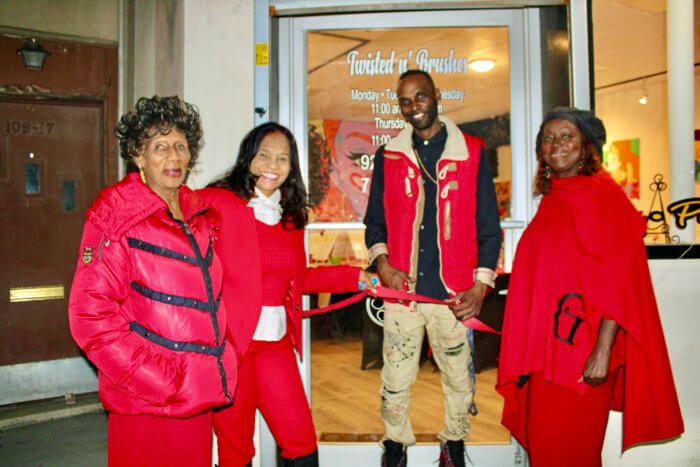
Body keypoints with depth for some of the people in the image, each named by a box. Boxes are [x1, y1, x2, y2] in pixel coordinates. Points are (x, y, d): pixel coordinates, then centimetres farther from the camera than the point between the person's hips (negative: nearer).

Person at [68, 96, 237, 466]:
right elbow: (90, 316, -14)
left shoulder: (199, 215, 11)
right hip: (145, 402, -6)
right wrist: (161, 382, -17)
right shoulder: (116, 217, -9)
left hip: (197, 395, 6)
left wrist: (220, 367, 11)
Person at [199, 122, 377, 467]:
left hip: (276, 341, 5)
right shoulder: (216, 202, -6)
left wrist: (355, 277, 18)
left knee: (301, 439, 5)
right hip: (228, 341, -4)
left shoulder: (290, 215, 13)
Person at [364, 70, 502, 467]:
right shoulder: (388, 156, 9)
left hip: (454, 292, -1)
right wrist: (382, 263, -5)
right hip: (401, 287, 1)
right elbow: (375, 219, 13)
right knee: (396, 377, 7)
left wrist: (480, 286, -5)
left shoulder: (472, 153, 3)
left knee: (457, 375, 11)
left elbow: (489, 226, 3)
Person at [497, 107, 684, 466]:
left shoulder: (603, 195, -10)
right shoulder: (550, 200, 12)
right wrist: (526, 351, 15)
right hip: (545, 347, 7)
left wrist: (603, 349, -22)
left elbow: (620, 278, -16)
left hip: (582, 350, -7)